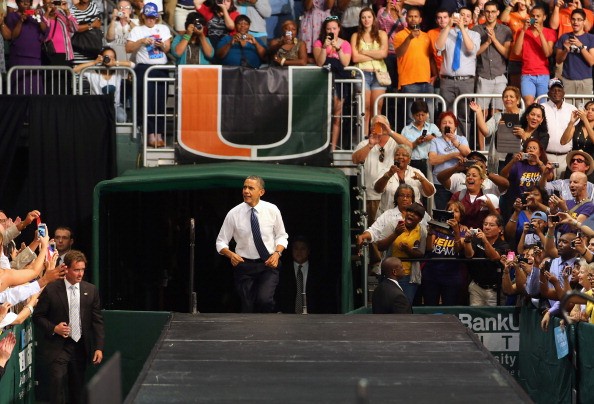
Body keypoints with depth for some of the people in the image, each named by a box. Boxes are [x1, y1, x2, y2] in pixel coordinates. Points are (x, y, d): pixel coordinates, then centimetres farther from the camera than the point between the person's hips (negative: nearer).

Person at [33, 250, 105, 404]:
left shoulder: (91, 290, 3)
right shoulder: (51, 290, -6)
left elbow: (97, 321, 5)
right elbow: (38, 317, 1)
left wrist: (99, 348, -1)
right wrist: (54, 328, -16)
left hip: (81, 346, 3)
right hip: (58, 346, -3)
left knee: (78, 386, 10)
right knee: (58, 380, -20)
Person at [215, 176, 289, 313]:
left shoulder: (272, 210, -3)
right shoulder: (234, 214, -4)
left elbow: (281, 237, 9)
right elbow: (221, 242, 3)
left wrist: (277, 253, -10)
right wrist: (231, 255, -17)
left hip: (268, 265, -1)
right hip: (245, 265, 1)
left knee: (264, 300, -24)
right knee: (247, 307, 3)